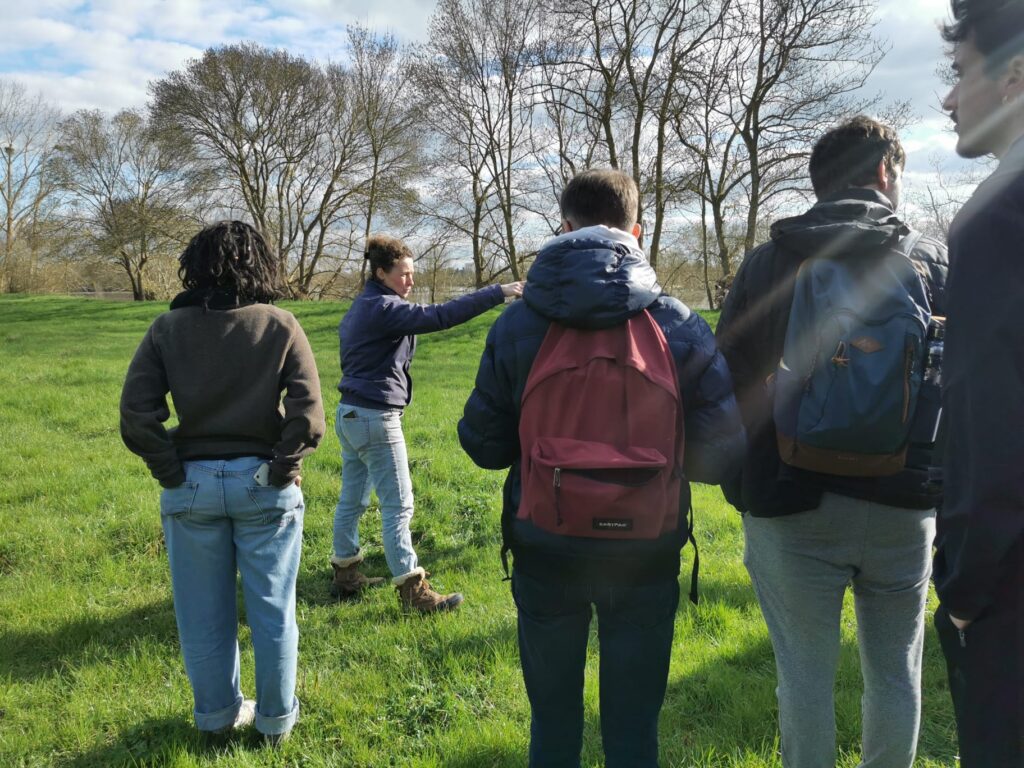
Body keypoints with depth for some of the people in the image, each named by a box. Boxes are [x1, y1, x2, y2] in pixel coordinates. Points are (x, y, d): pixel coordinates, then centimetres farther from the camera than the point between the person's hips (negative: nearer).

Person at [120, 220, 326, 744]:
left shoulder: (168, 328, -1)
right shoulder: (280, 326, -5)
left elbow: (136, 415, -7)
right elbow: (308, 413, -14)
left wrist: (172, 473, 0)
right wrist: (281, 468, -5)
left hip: (192, 484, 1)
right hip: (264, 483, -1)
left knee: (204, 613, 16)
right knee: (272, 611, 13)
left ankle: (219, 714, 33)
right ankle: (276, 718, 27)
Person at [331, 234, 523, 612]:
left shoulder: (361, 308, 14)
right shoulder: (383, 309, -17)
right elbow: (439, 316, -28)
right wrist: (497, 293, -31)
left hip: (350, 414, 10)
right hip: (375, 418, -10)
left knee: (352, 499, 17)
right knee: (398, 506, -6)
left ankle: (345, 574, 28)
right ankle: (412, 590, -1)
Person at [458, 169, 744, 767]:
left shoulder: (516, 326, -8)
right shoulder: (679, 325, -8)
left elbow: (483, 446, -2)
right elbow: (722, 449, -9)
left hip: (544, 554, 1)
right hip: (645, 556, 0)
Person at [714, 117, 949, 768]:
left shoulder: (768, 263, -1)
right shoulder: (935, 260, 2)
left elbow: (731, 386, 0)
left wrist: (742, 489, 8)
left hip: (794, 508, -1)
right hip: (903, 509, 2)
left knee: (806, 674, 9)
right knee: (896, 672, 16)